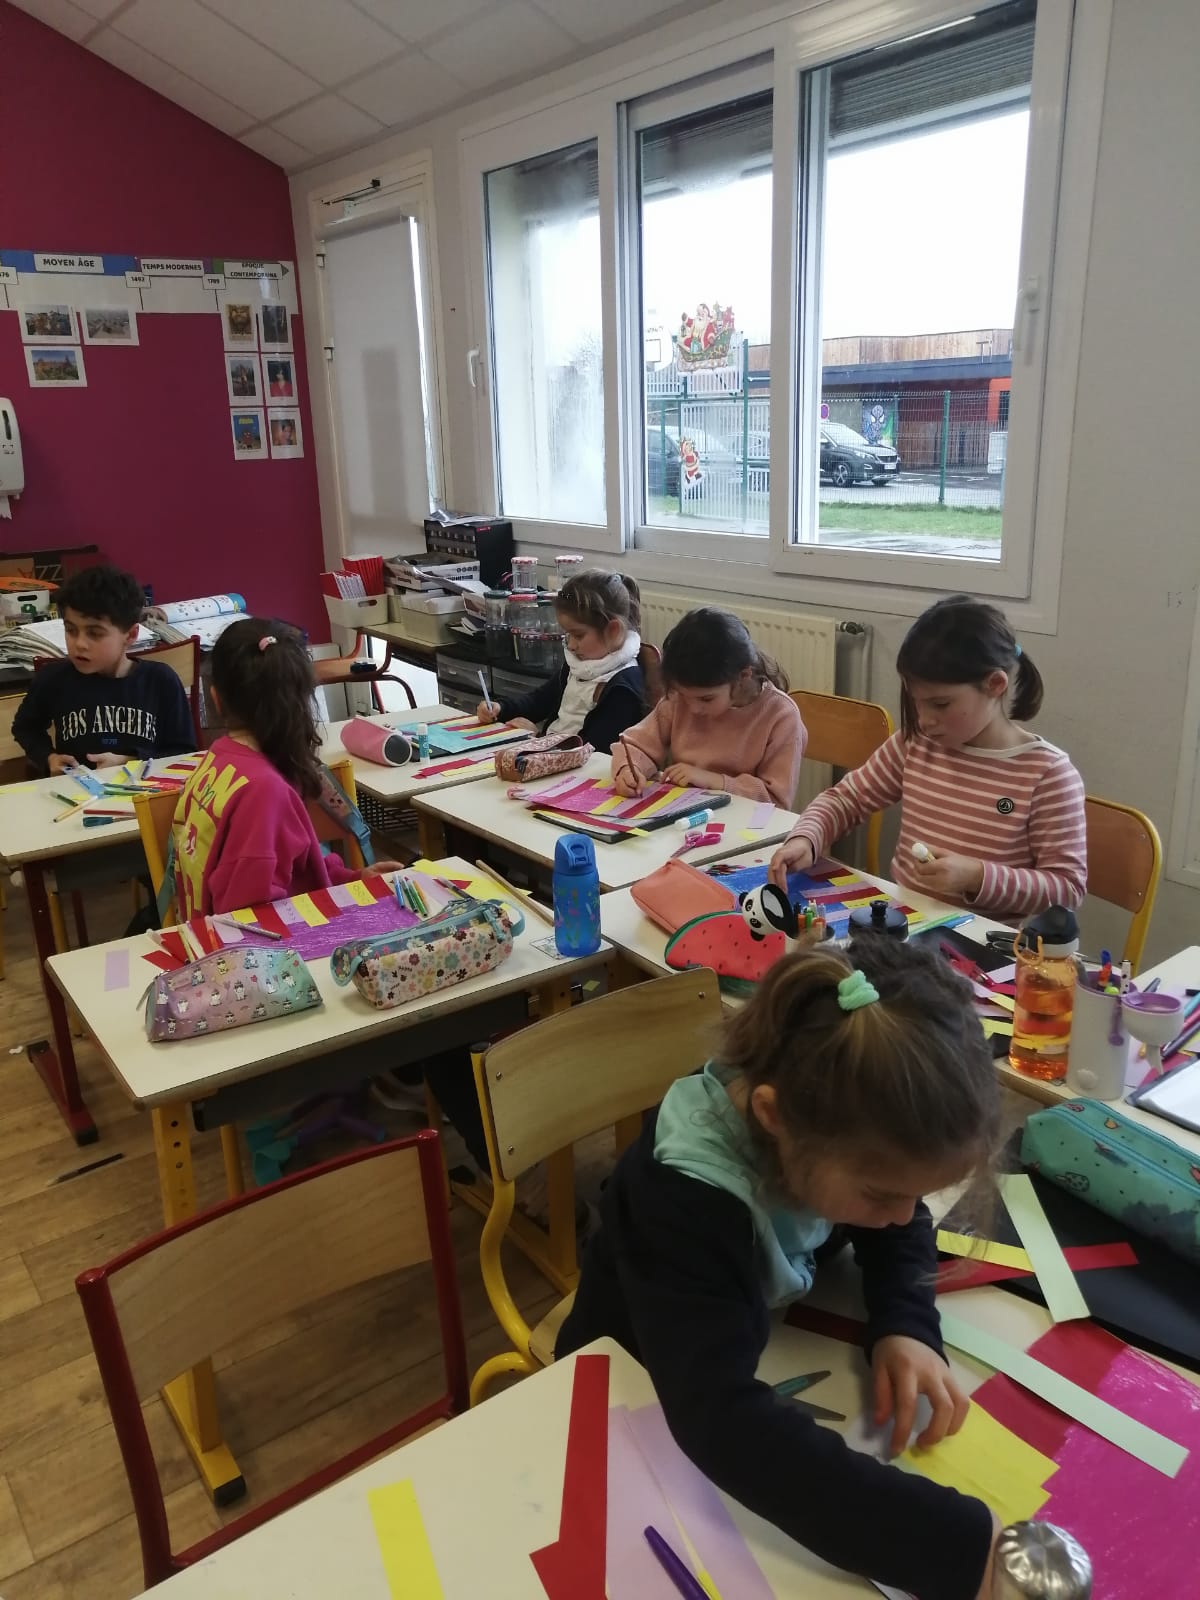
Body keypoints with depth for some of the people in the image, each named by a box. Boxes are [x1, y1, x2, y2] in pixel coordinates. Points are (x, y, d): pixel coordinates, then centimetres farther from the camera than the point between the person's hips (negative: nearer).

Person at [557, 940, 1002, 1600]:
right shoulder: (681, 1201, -38)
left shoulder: (839, 1128, -21)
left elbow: (903, 1226, -5)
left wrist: (905, 1327, -23)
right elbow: (722, 1421, -47)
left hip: (761, 1353, 6)